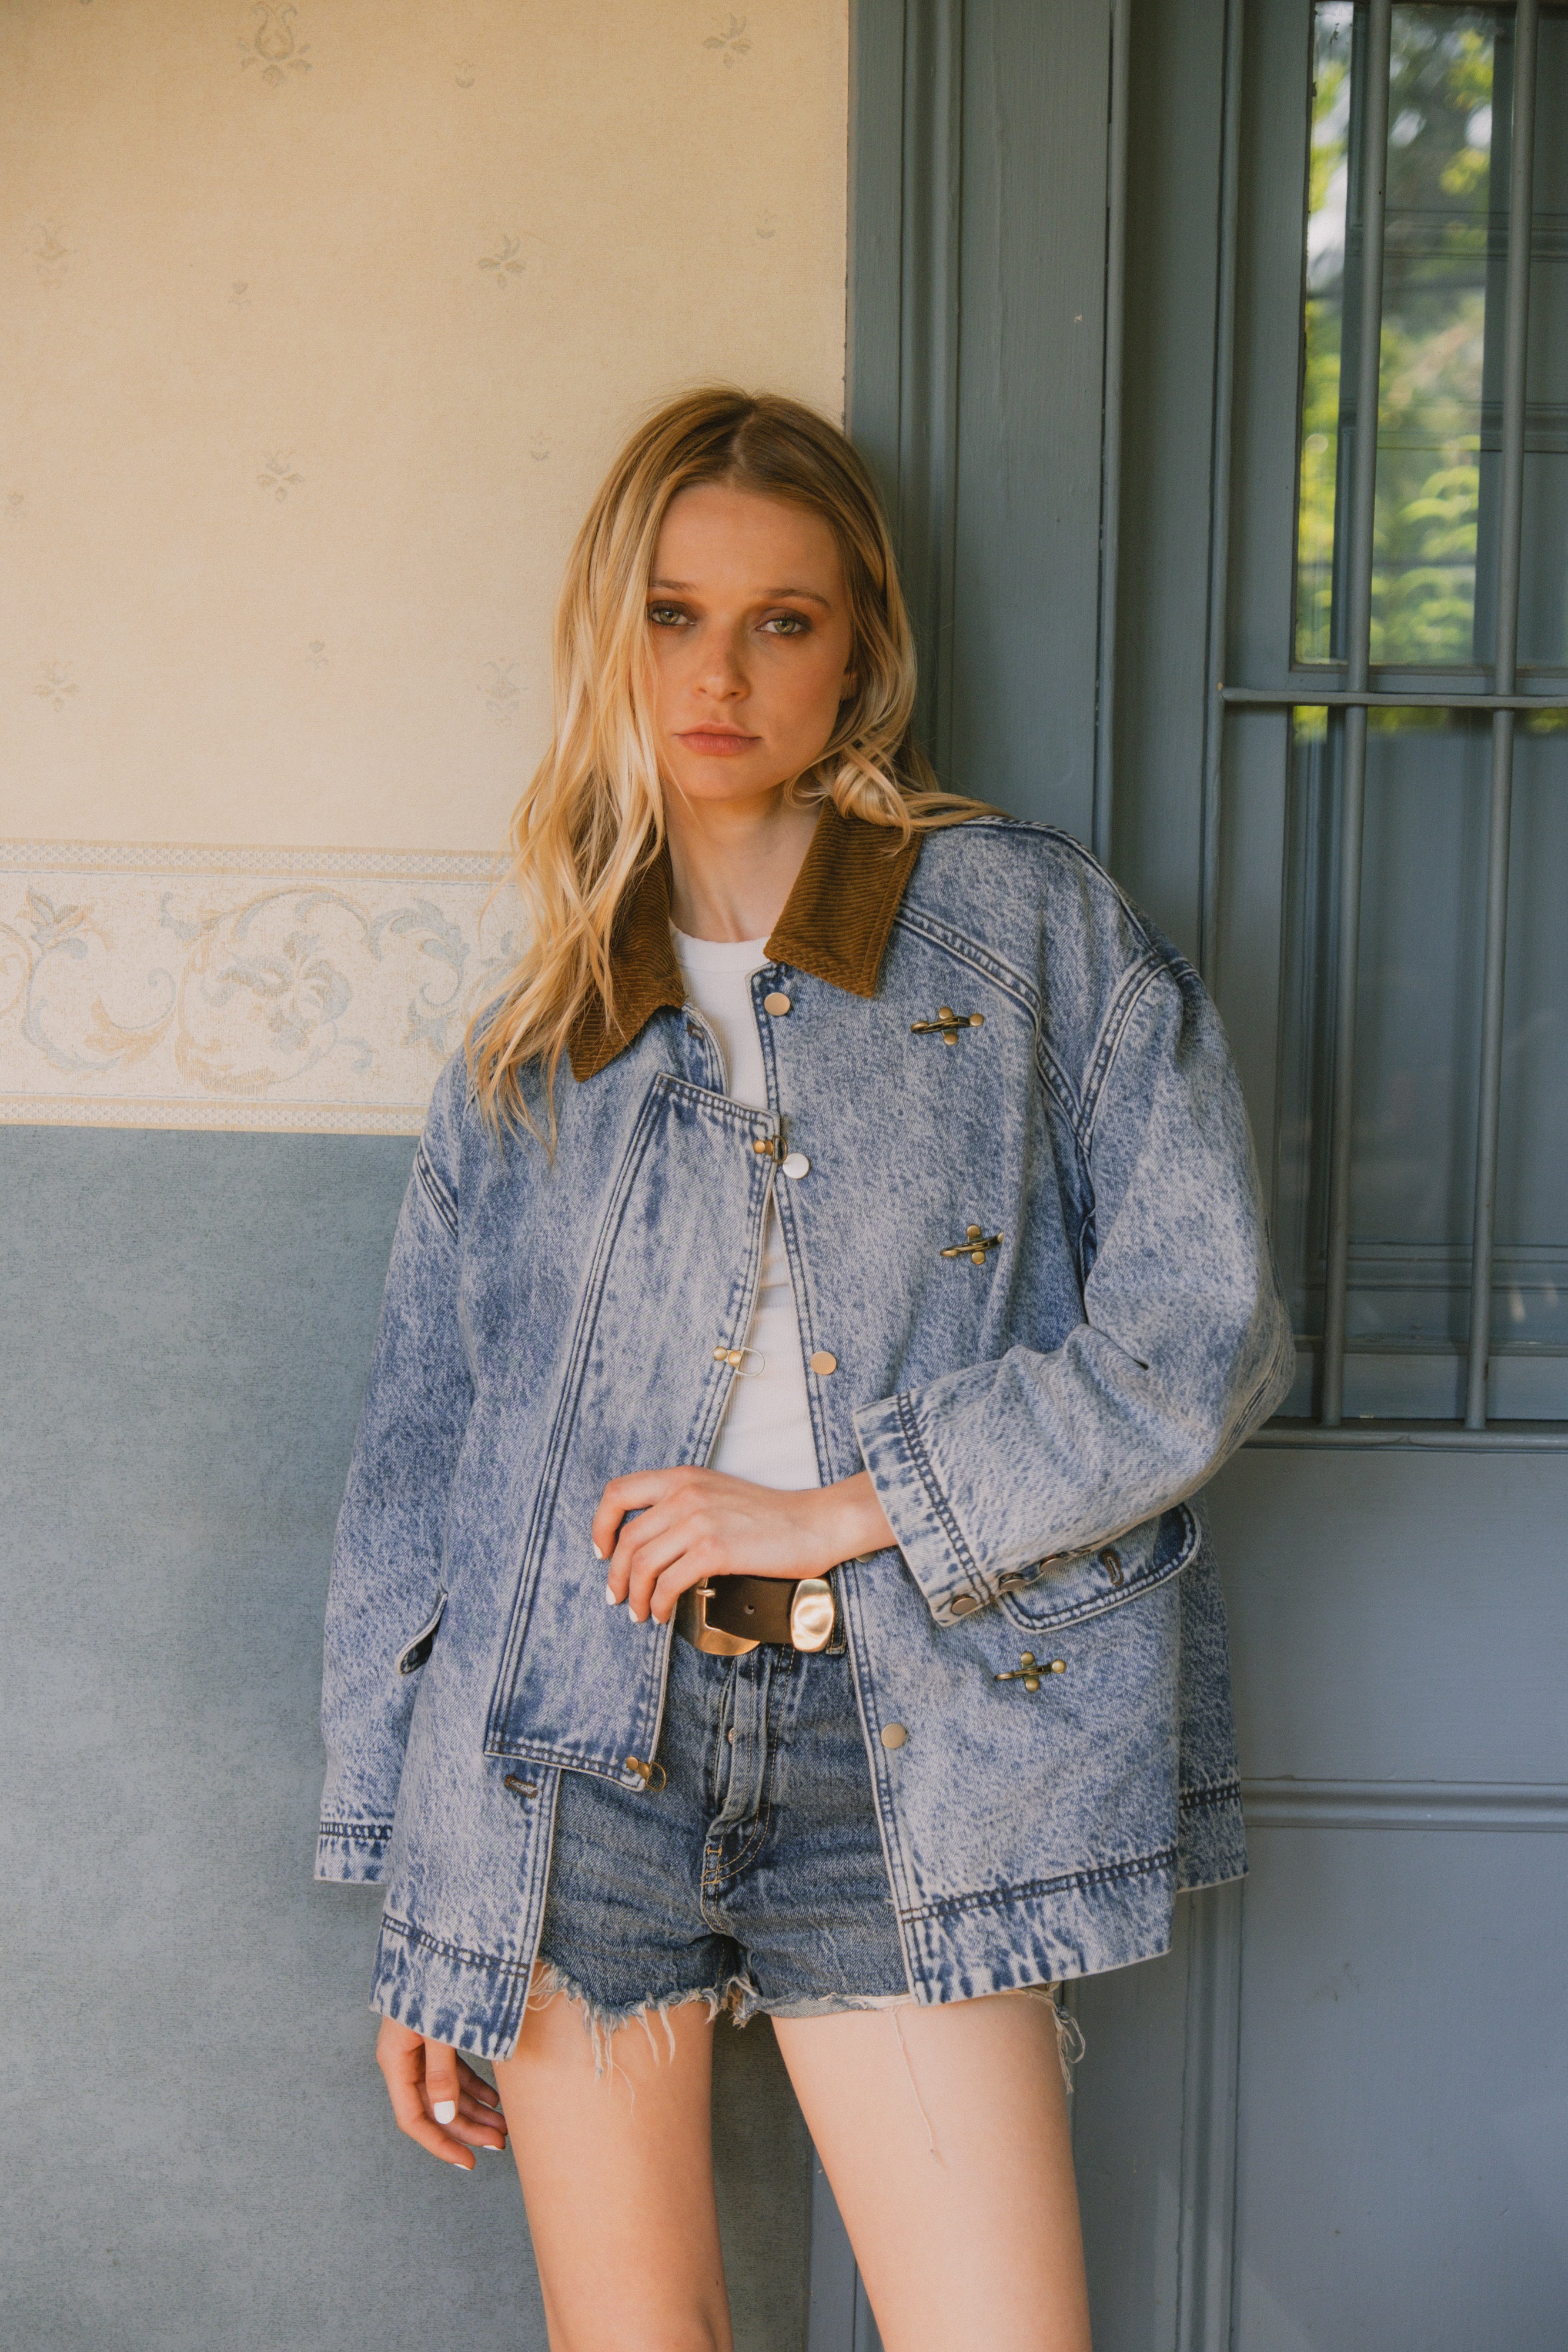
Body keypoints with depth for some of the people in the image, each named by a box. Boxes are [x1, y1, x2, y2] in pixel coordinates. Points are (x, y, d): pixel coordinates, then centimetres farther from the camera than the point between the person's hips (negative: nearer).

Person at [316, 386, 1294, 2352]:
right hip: (575, 1747, 2)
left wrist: (843, 1507, -9)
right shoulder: (530, 1047, 10)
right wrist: (410, 1917, 9)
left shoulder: (1031, 925, 4)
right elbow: (419, 1461, 11)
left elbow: (1202, 1332, -3)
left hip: (903, 1745, -1)